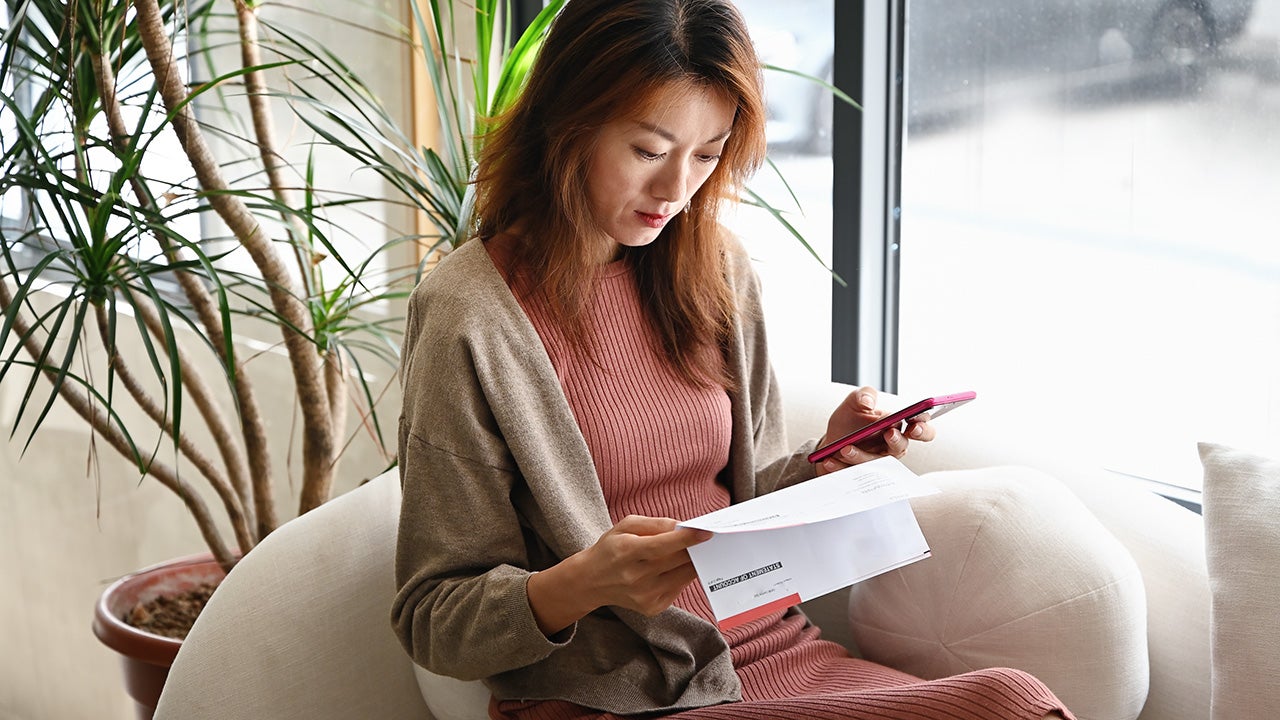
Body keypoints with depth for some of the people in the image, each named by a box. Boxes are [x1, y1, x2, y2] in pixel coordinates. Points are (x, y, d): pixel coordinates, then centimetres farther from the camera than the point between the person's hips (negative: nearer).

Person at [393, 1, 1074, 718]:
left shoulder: (720, 268, 9)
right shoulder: (470, 315, -10)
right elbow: (434, 620, -7)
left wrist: (828, 461, -3)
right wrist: (576, 587, -25)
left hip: (775, 654, 7)